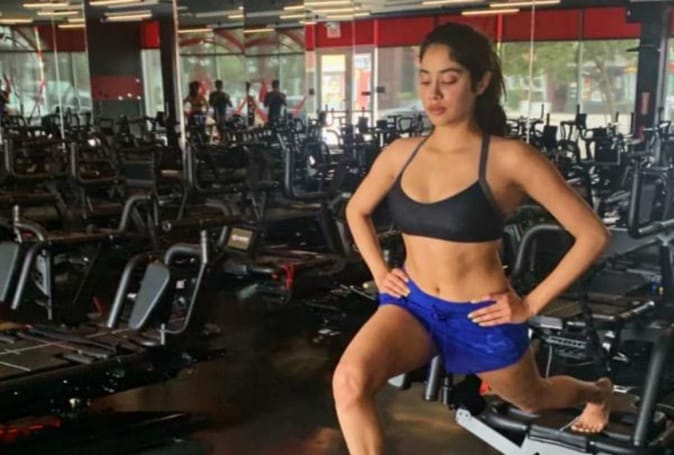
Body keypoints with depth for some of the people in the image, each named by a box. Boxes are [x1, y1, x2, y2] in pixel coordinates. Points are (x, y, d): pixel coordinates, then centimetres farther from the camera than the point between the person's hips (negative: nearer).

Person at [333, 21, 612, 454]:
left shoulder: (509, 159, -18)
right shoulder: (400, 154, -4)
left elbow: (593, 234, -13)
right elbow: (357, 211, 17)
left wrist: (532, 303, -11)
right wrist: (379, 271, 6)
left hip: (481, 316, -2)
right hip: (414, 304, 3)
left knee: (534, 398, 26)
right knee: (349, 381, -26)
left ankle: (596, 391, 64)